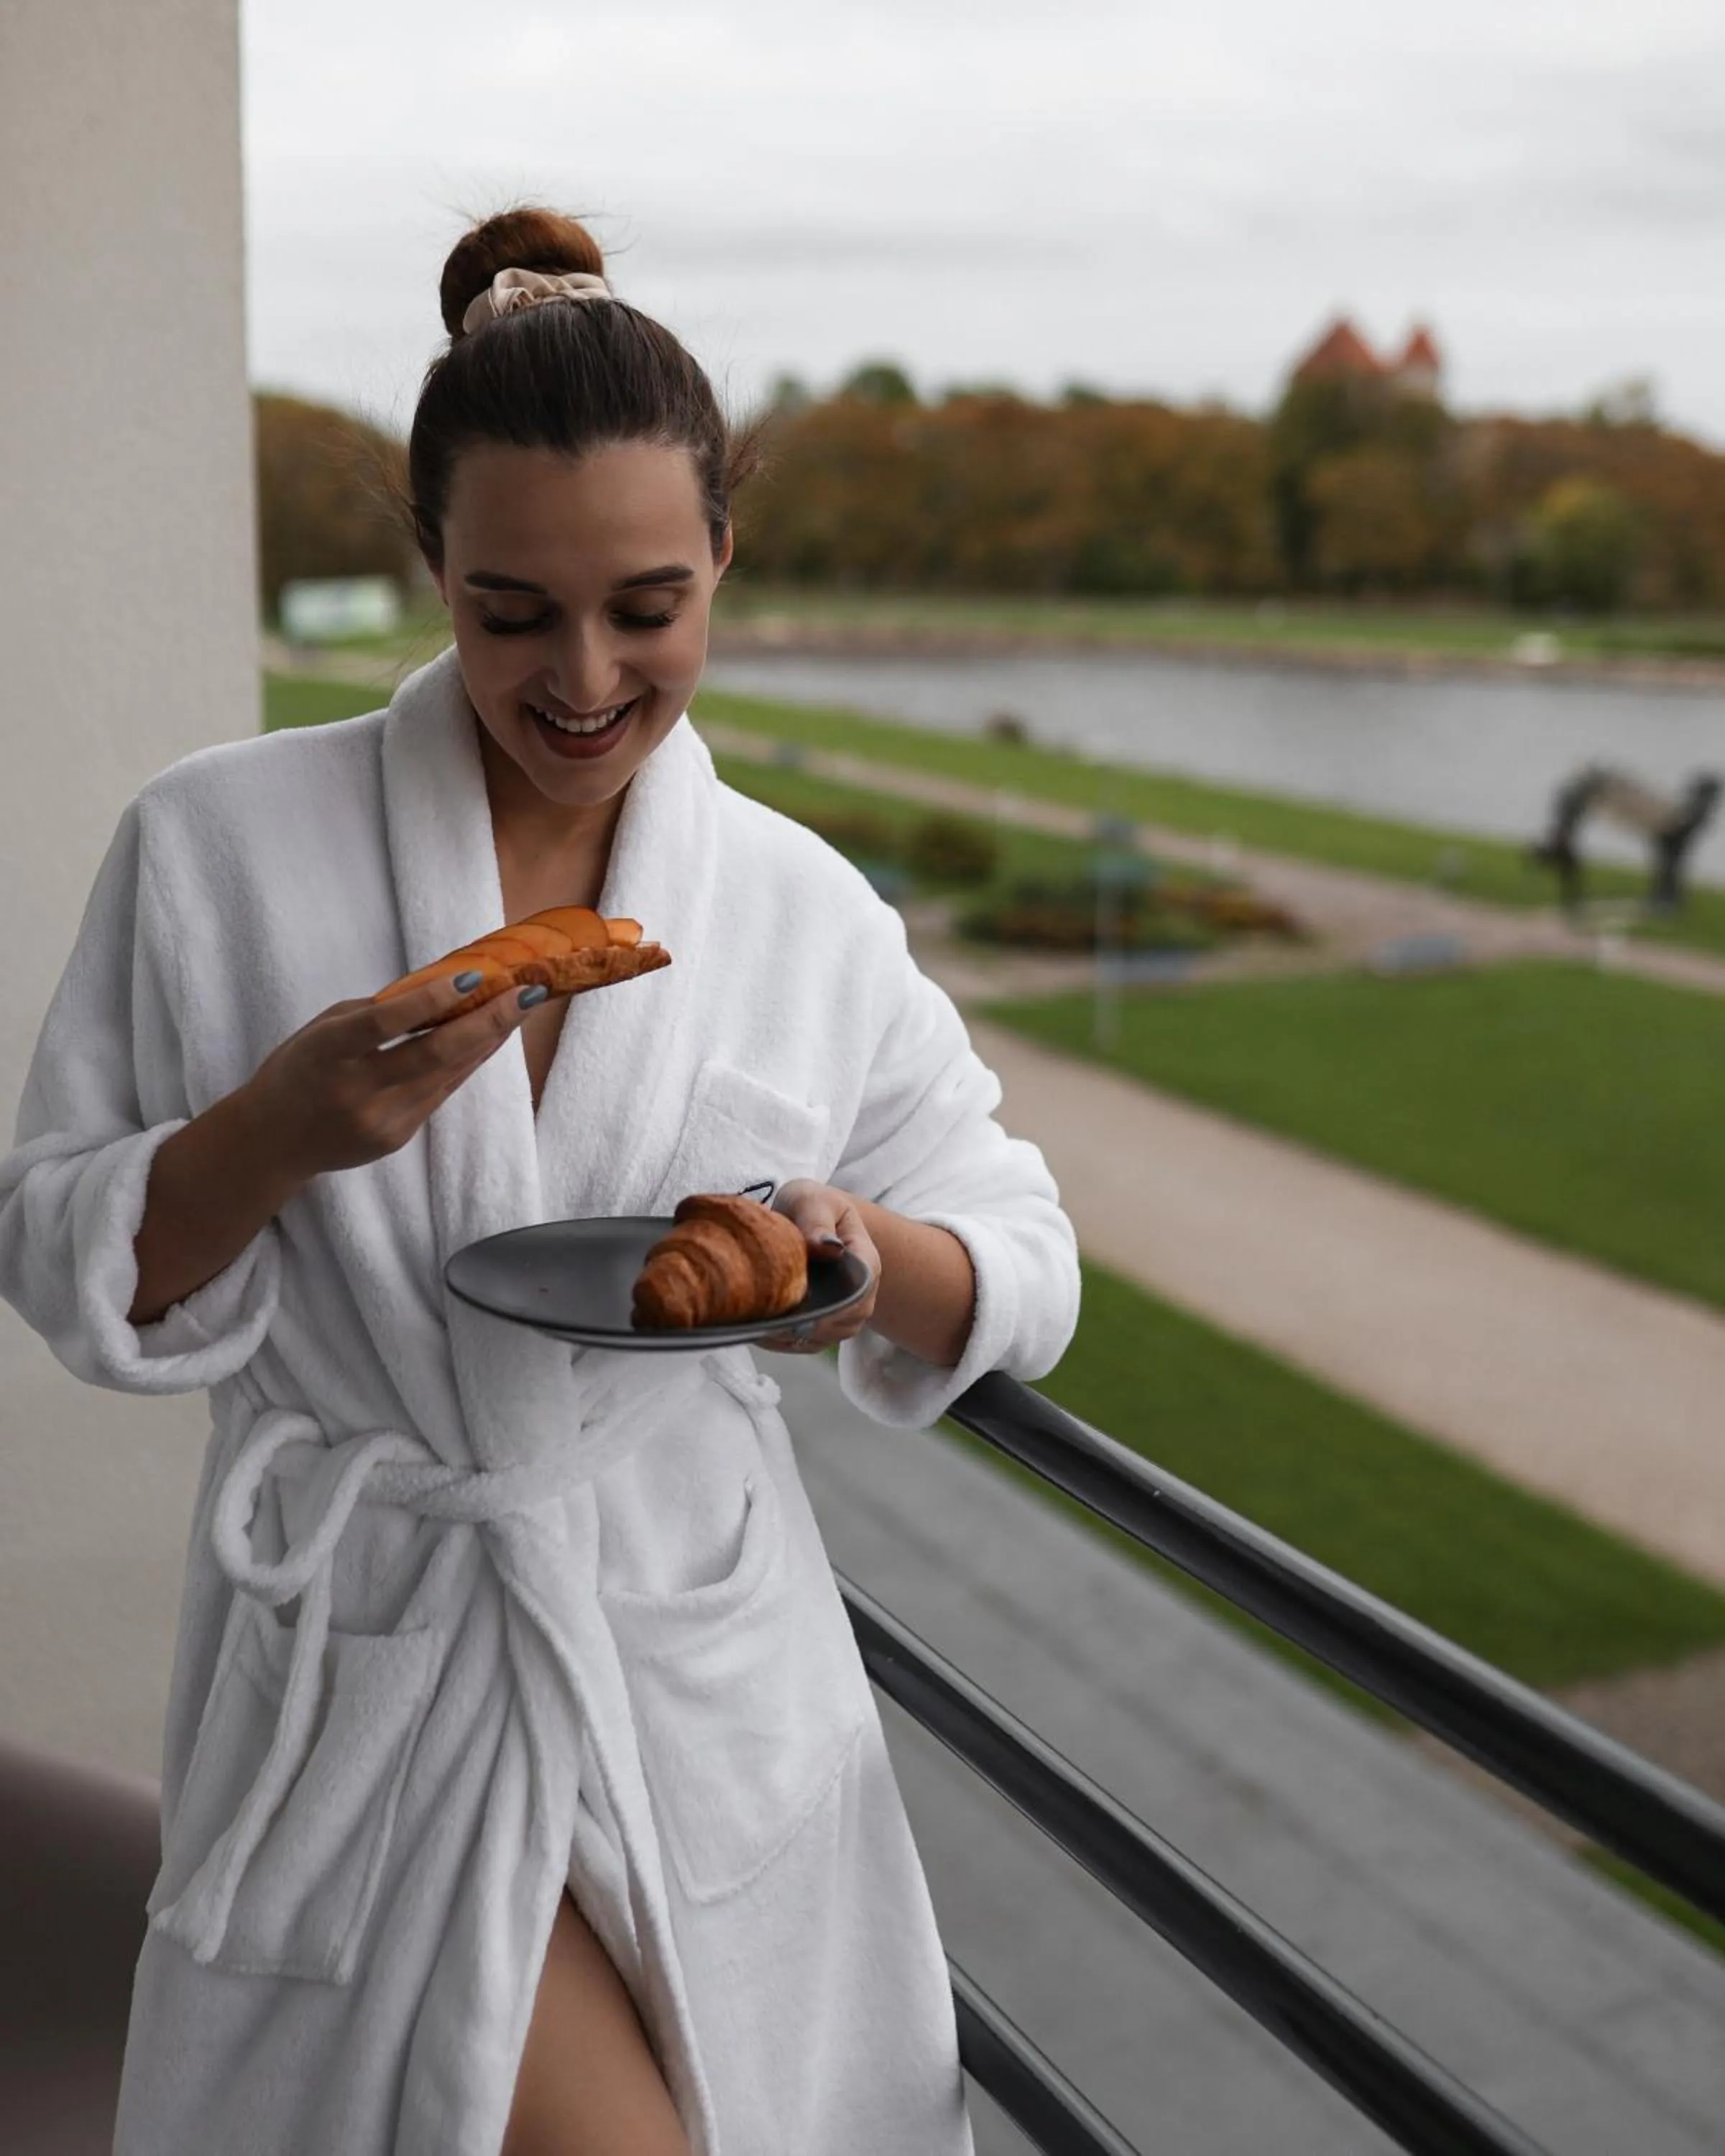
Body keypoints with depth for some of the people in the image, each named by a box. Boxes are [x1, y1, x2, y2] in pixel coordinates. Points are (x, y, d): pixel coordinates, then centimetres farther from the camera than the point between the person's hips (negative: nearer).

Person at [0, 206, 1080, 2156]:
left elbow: (1023, 1255, 4)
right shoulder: (215, 847, -7)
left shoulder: (804, 911, -1)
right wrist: (280, 1134, -22)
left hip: (711, 1683, 3)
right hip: (372, 1685, -2)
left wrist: (873, 1256, -19)